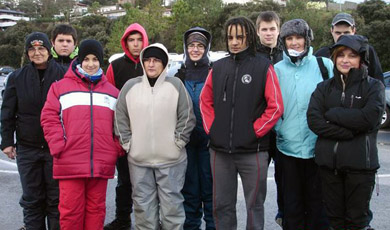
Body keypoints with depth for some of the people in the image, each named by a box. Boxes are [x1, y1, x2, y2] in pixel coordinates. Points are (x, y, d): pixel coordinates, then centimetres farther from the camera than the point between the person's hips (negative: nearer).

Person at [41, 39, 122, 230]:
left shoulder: (112, 92, 14)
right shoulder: (60, 87, 5)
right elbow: (49, 119, 0)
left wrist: (117, 148, 3)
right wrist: (59, 147, -9)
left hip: (102, 164, 3)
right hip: (69, 163, -2)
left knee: (96, 208, 11)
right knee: (70, 209, 3)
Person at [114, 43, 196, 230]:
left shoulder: (176, 85, -2)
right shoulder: (130, 86, 4)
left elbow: (187, 117, -1)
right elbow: (120, 119, 8)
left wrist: (178, 142, -4)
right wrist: (127, 143, 3)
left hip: (171, 159, -2)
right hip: (138, 160, 2)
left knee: (172, 204, 6)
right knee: (143, 206, 11)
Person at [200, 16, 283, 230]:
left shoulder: (263, 67, -4)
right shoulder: (218, 67, 8)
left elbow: (275, 107, -7)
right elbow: (205, 101, 14)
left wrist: (254, 131, -10)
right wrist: (211, 127, 3)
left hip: (252, 150, -3)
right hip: (219, 150, 4)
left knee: (254, 204, 10)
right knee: (221, 205, 14)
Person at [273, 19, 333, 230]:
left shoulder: (323, 65, -1)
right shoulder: (277, 70, 4)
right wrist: (279, 128, -4)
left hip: (317, 145, -1)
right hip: (288, 145, 2)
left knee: (316, 199, 10)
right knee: (292, 201, 13)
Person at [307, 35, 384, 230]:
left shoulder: (374, 86, 3)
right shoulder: (324, 88, 9)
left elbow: (369, 117, -16)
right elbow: (313, 120, -7)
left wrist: (332, 114, -9)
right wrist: (349, 132, -15)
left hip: (360, 163, -2)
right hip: (328, 161, 3)